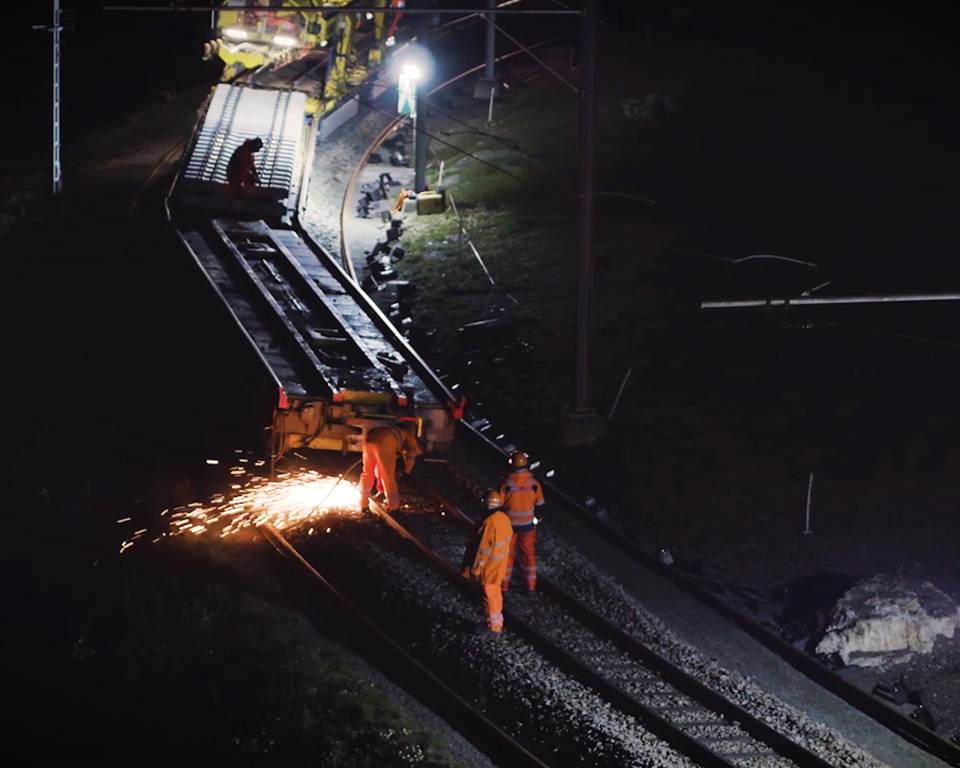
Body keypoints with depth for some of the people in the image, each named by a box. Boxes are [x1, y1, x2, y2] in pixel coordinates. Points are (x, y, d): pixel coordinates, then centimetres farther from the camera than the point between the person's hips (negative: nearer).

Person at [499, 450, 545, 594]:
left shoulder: (507, 483, -20)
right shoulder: (534, 483, -15)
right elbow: (539, 504, -3)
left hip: (509, 524, -1)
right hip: (528, 524, 1)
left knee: (508, 554, 14)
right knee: (529, 555, 16)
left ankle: (504, 584, 23)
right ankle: (531, 585, 23)